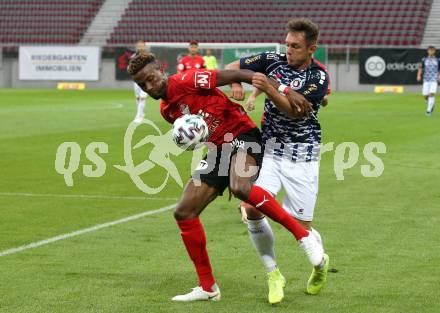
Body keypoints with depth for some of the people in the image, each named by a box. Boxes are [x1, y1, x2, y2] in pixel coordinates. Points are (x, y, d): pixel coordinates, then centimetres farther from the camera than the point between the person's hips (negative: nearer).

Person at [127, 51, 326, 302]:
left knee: (240, 187, -39)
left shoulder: (186, 81, -13)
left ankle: (304, 235, -27)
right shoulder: (167, 110, 12)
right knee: (184, 212, 2)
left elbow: (239, 75, -16)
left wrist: (287, 95, -22)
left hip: (242, 135, -8)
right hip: (218, 149, 9)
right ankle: (208, 287, 11)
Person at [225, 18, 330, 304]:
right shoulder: (273, 61, 2)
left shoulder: (319, 78, -10)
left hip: (301, 157, -3)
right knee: (252, 208, -17)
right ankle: (273, 275, 2)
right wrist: (235, 84, -13)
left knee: (301, 227, -2)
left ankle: (320, 264, 34)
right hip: (269, 150, 3)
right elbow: (232, 67, 8)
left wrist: (269, 88, -34)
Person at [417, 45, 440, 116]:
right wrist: (419, 75, -9)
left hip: (434, 80, -2)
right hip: (426, 80, 2)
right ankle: (431, 105, 31)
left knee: (432, 94, -18)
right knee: (425, 96, 0)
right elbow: (420, 68, 7)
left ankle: (429, 110, -15)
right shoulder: (424, 60, 7)